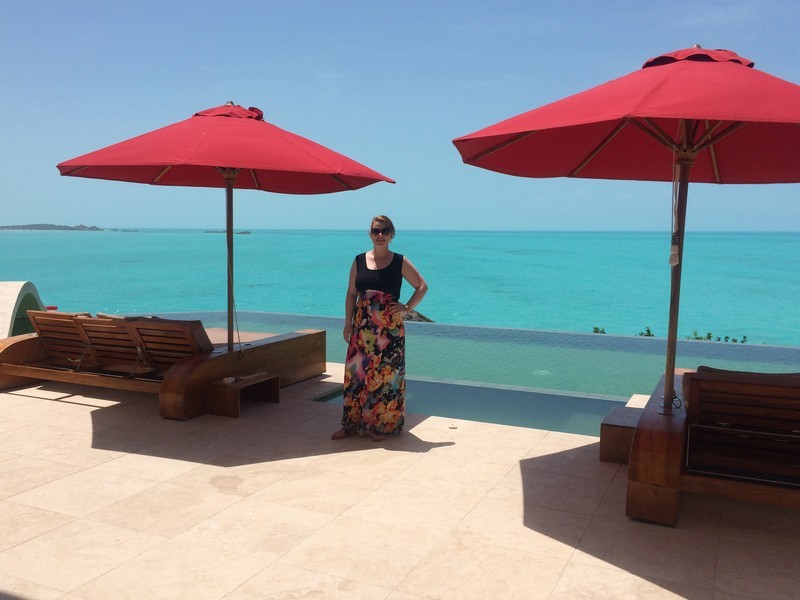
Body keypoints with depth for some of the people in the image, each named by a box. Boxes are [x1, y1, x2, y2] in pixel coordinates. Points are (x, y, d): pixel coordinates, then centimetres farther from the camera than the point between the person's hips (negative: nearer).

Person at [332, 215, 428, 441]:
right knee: (356, 372, 5)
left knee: (386, 374, 2)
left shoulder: (400, 262, -1)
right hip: (362, 327, 3)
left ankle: (384, 425, 14)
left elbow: (422, 286, 5)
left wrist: (407, 308, -5)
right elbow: (351, 294, 10)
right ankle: (352, 423, 17)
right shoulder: (359, 261, 7)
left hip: (390, 327, -3)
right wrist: (348, 324, 6)